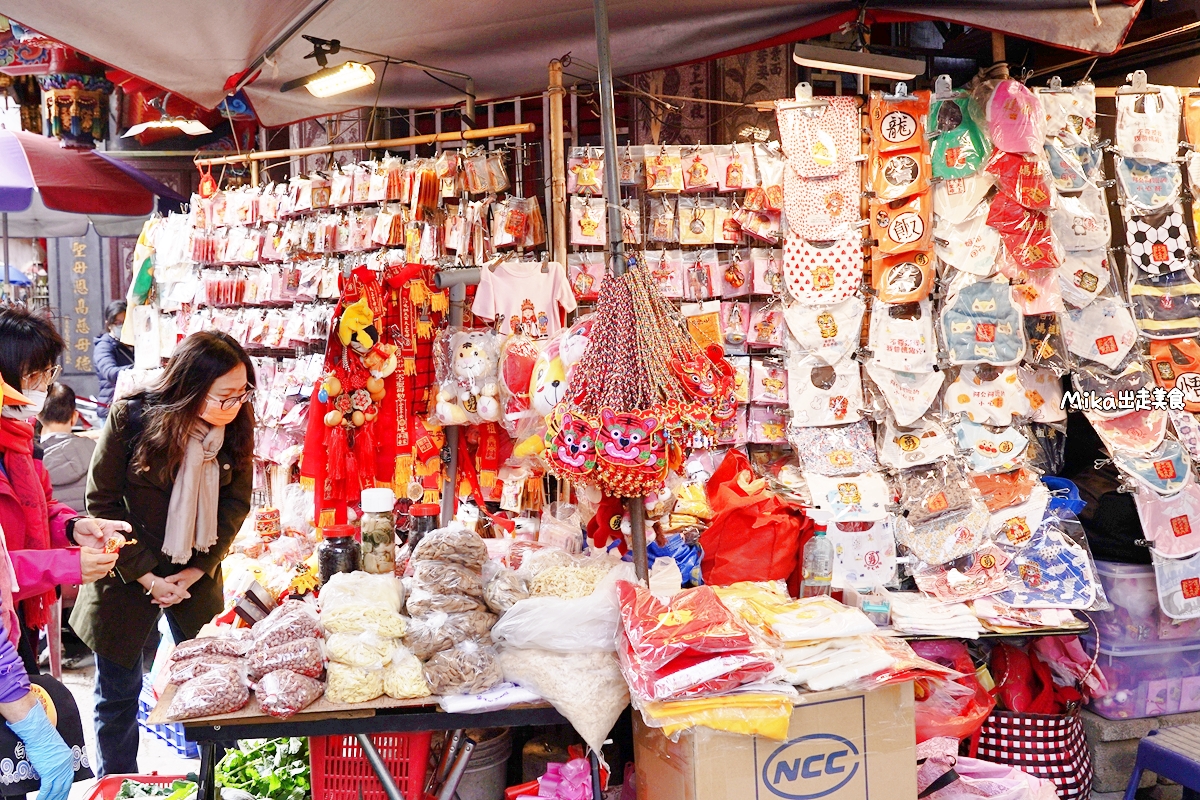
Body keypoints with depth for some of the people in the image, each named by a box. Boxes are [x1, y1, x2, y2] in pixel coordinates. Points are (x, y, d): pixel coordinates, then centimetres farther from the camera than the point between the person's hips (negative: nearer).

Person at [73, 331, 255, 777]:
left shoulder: (236, 426, -10)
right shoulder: (132, 418, -19)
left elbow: (236, 503, -2)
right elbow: (102, 502, -12)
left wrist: (199, 570, -10)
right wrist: (144, 575, -14)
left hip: (196, 575, 3)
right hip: (129, 573, -2)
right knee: (119, 690, 11)